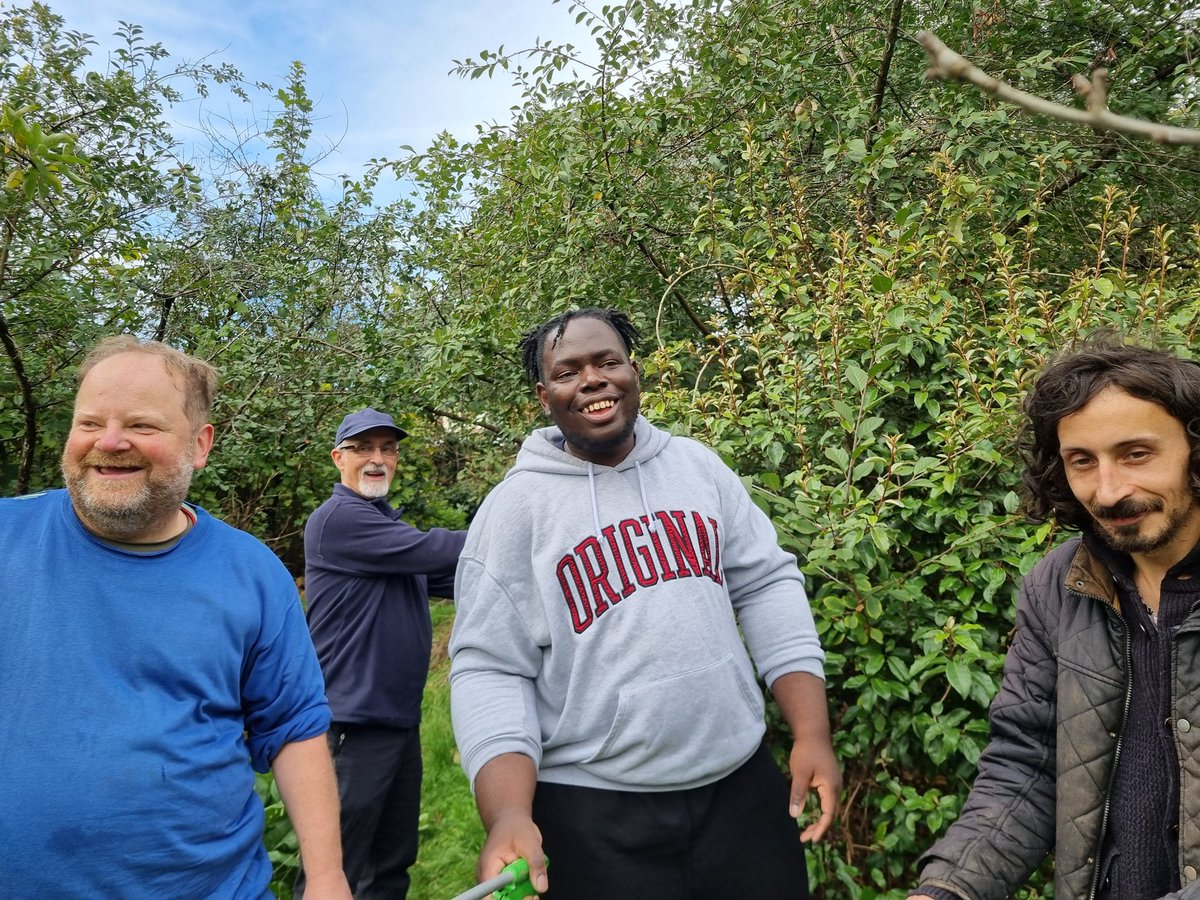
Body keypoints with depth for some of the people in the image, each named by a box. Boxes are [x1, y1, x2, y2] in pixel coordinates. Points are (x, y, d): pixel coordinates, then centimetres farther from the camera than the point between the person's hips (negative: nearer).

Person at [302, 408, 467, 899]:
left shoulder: (392, 526, 15)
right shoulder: (337, 518, -14)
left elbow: (451, 576, 11)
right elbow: (431, 549, -20)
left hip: (401, 717, 9)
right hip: (354, 723, -9)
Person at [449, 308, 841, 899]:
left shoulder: (698, 465, 2)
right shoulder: (516, 507, -8)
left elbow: (767, 586, 3)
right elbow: (490, 669, -10)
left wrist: (811, 733, -3)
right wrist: (508, 815, -22)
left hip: (743, 781, 4)